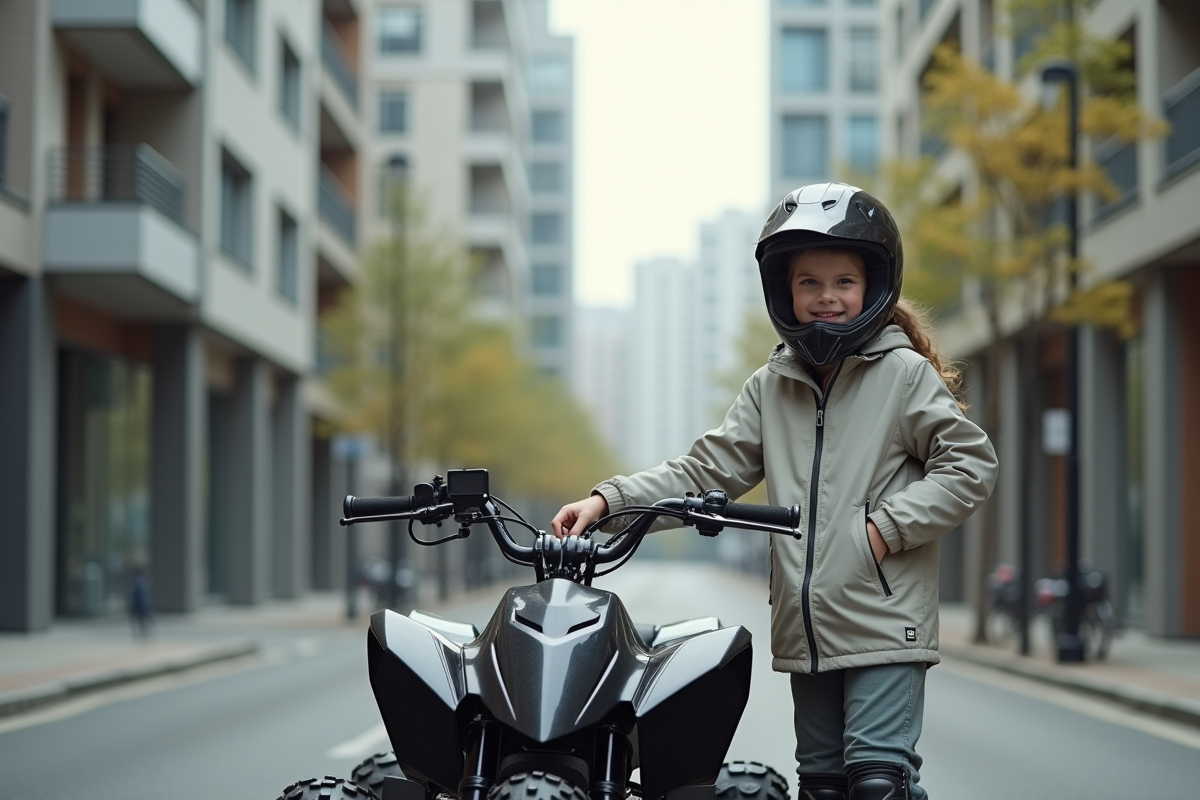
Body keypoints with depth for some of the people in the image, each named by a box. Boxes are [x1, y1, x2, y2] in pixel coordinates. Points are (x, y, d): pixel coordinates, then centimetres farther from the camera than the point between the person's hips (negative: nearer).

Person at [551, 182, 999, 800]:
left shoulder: (904, 374, -2)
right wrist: (608, 499, -6)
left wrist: (887, 526, -14)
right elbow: (705, 471, 6)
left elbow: (969, 465, -4)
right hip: (806, 632, 5)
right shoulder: (771, 388, 11)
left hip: (884, 627, -5)